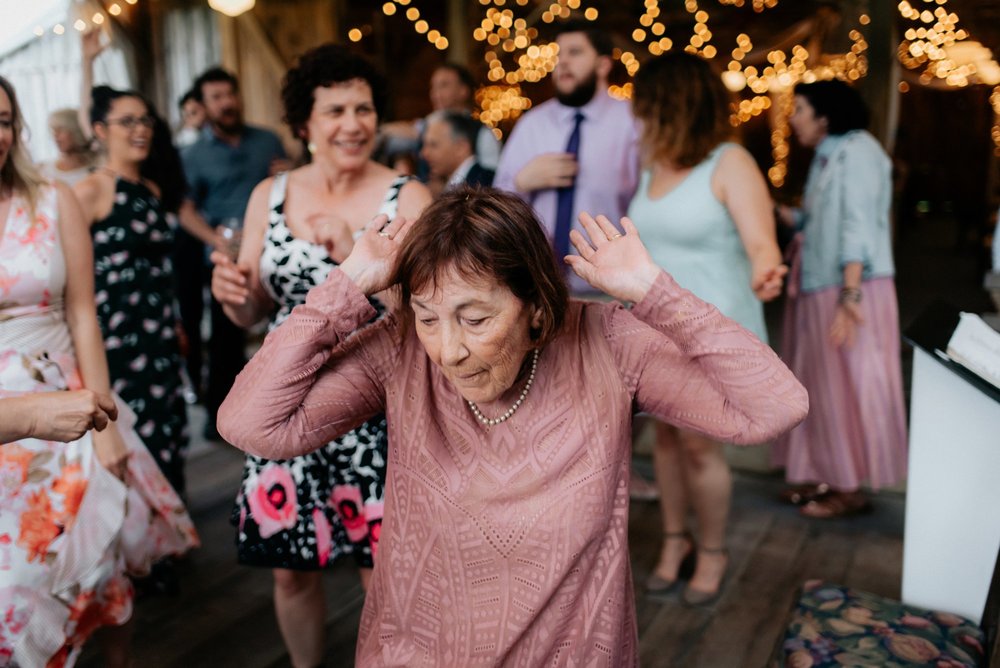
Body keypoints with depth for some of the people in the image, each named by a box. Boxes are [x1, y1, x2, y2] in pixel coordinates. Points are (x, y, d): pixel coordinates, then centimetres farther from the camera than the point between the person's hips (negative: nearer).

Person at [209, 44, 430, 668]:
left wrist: (356, 256, -22)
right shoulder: (269, 195, 5)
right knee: (291, 567, 13)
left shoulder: (408, 198, -5)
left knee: (383, 565, 4)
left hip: (379, 409, -3)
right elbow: (255, 311, 10)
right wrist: (231, 292, -12)